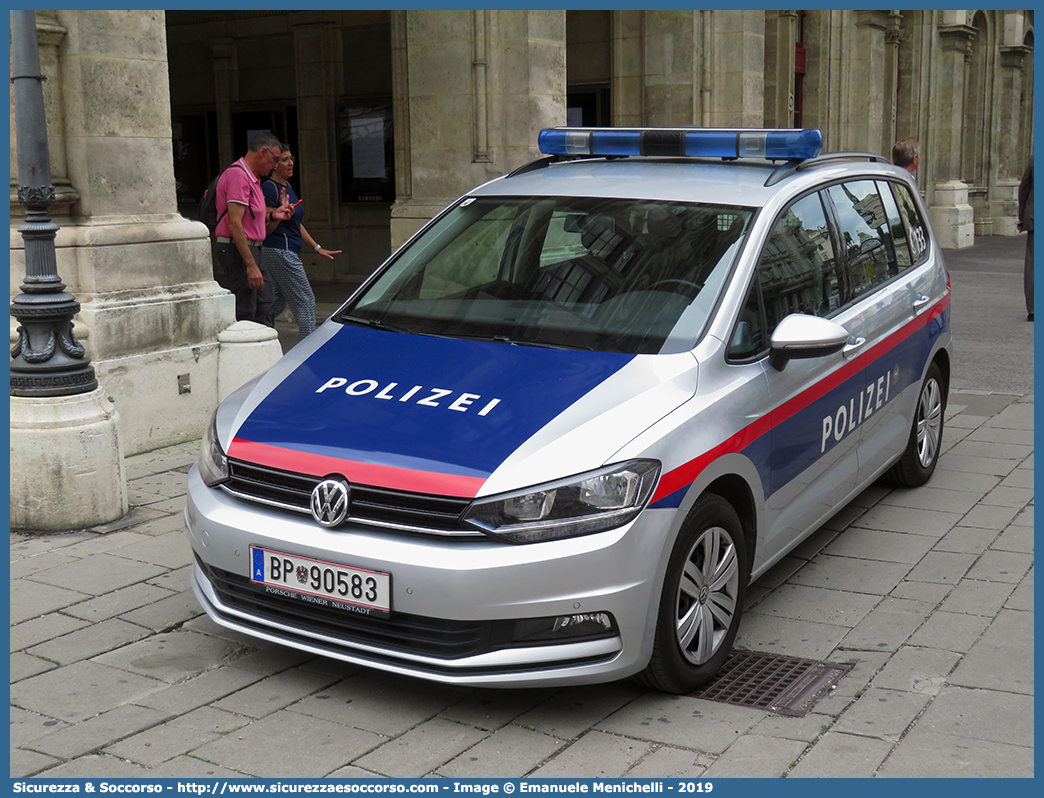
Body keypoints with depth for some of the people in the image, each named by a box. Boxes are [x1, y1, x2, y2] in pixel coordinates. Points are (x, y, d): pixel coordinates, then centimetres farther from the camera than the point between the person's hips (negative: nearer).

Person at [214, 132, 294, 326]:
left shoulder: (252, 177, 19)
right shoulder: (238, 175, -14)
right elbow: (234, 224, -22)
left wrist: (272, 216, 5)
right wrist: (251, 265, -25)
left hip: (252, 249, 10)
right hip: (237, 250, -10)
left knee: (264, 308, 10)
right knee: (245, 313, -9)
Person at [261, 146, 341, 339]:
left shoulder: (287, 186, 16)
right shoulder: (269, 187, -13)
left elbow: (297, 224, 23)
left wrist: (317, 248, 22)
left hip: (288, 253, 10)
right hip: (280, 252, -10)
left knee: (277, 303, 14)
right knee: (305, 302, -7)